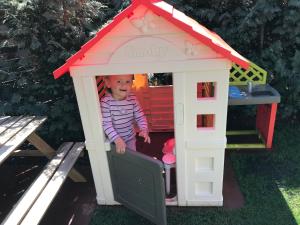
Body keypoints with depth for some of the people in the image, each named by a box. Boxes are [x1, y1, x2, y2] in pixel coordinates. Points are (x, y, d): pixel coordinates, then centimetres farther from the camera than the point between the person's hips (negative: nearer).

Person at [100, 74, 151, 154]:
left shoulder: (133, 99, -13)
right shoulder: (105, 102, -25)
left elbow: (140, 116, -5)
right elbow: (106, 124, -25)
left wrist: (144, 129, -22)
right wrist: (117, 139, -33)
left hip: (130, 138, 4)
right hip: (113, 140, -3)